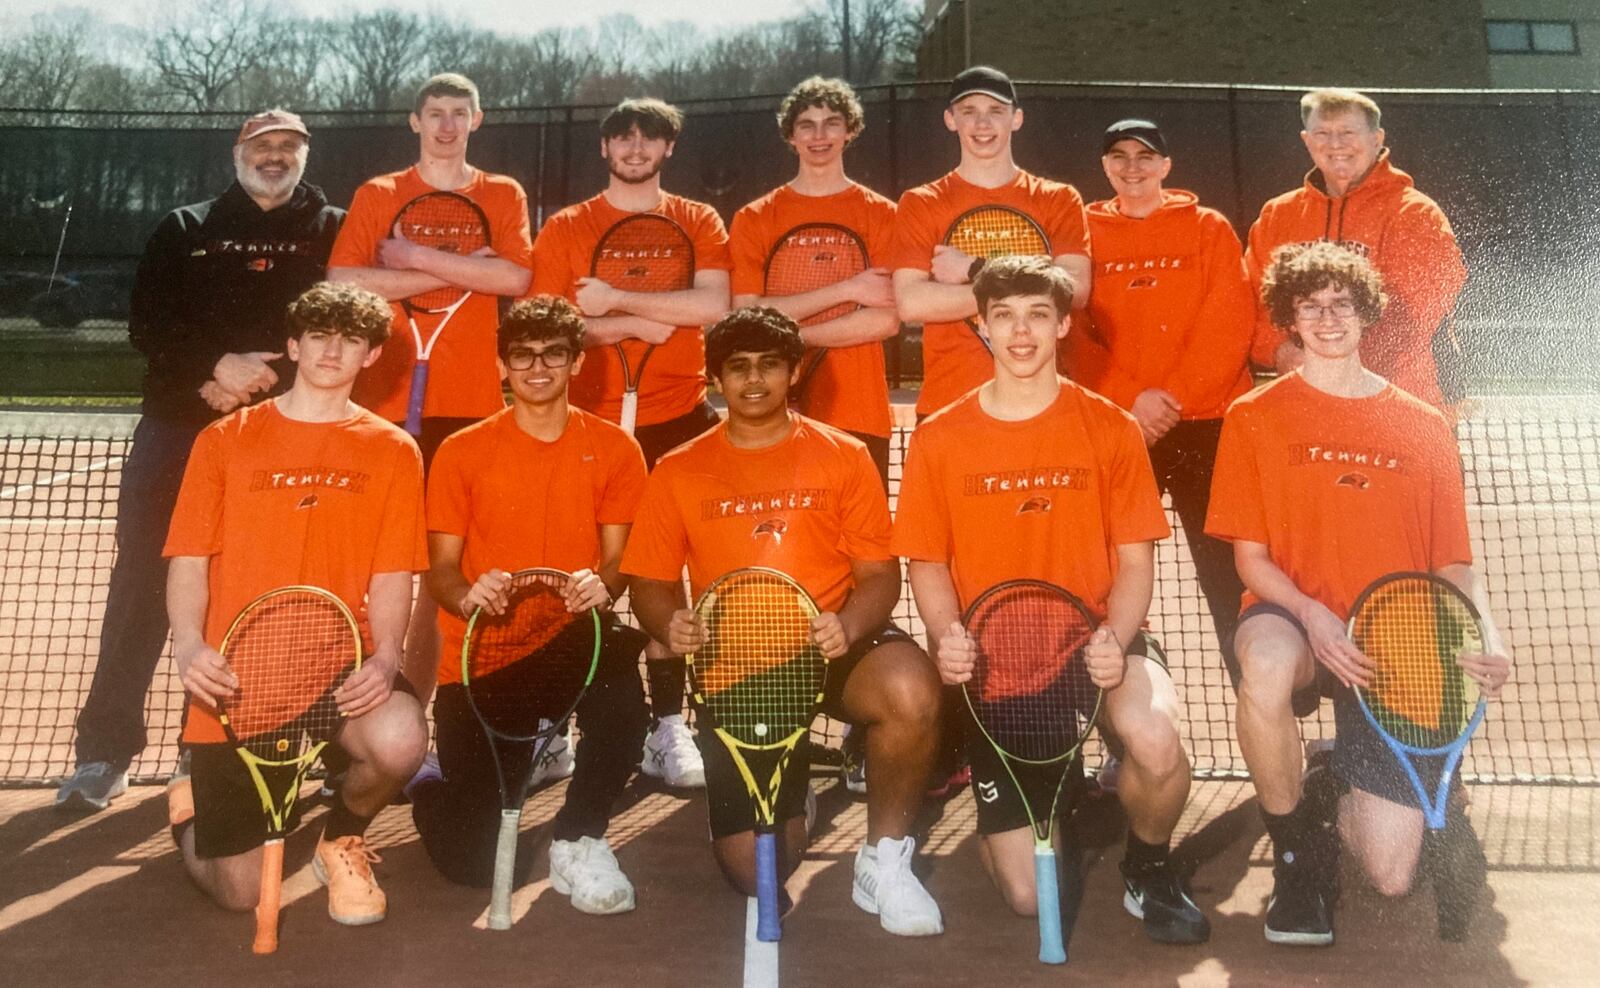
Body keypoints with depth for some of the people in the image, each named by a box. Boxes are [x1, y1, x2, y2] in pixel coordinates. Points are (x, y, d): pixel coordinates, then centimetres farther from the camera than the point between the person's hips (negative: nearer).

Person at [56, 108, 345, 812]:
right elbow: (147, 325, 4)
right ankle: (106, 750, 9)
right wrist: (217, 366, -14)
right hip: (181, 424, 2)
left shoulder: (334, 232, 9)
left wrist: (262, 377, -14)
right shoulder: (185, 230, 14)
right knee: (142, 581, 0)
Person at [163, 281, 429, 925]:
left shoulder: (392, 451, 5)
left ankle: (341, 838, 3)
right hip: (237, 679, 0)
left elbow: (391, 576, 1)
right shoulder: (225, 440, 7)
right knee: (238, 893, 0)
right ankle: (193, 804, 39)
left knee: (400, 739, -35)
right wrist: (188, 646, -16)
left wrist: (384, 656, -18)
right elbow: (189, 562, 3)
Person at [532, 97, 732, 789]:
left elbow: (712, 305, -8)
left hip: (677, 419, 0)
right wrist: (636, 325, -9)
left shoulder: (698, 223, 10)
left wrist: (614, 300, -9)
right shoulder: (565, 229, 9)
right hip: (591, 420, 0)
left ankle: (667, 728, 8)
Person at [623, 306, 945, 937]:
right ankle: (790, 797, 32)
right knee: (755, 870, -8)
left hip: (833, 646, 0)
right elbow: (650, 585, 8)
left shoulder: (844, 457, 5)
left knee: (911, 693, -36)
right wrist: (673, 626, -16)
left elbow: (879, 574, 1)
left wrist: (847, 626, -20)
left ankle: (885, 860, -9)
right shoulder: (678, 472, 6)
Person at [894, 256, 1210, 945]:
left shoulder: (1111, 429, 0)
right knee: (1030, 896, -6)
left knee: (1156, 743, -35)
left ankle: (1149, 869, 2)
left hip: (1093, 642, 0)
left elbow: (1134, 559, 0)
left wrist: (1115, 639, -20)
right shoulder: (938, 439, 0)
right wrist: (948, 636, -16)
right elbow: (928, 565, 5)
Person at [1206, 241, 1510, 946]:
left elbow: (1453, 564, 8)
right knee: (1266, 665, -43)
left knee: (1390, 876, -9)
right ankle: (1298, 849, -13)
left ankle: (1343, 790, 30)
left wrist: (1486, 637, -12)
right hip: (1290, 617, -1)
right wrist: (1311, 617, -21)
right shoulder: (1254, 418, 2)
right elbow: (1250, 558, -2)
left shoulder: (1425, 429, 8)